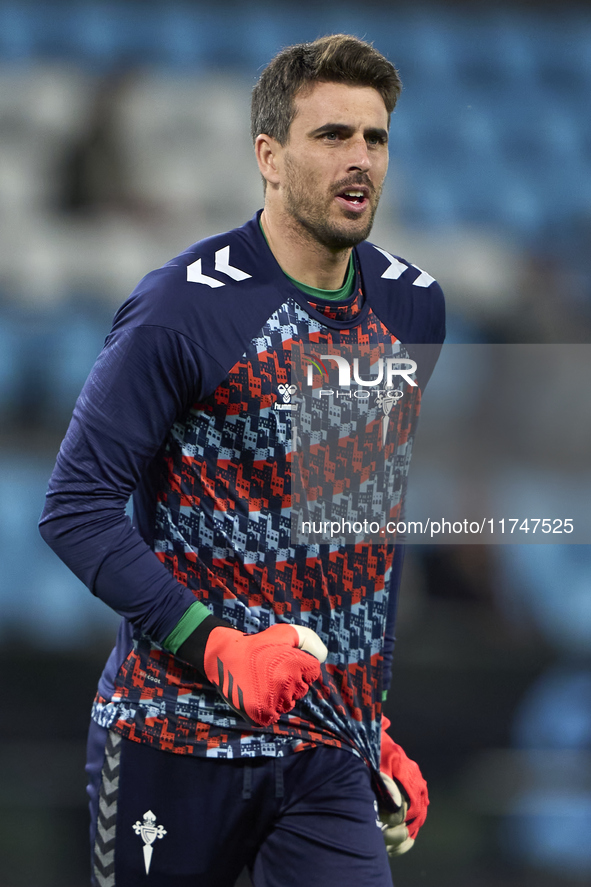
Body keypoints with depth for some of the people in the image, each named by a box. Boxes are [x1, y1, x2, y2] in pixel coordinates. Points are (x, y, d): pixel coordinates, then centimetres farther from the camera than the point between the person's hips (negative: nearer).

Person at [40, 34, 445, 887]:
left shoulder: (412, 306, 8)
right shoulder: (183, 307, -11)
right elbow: (77, 508, -13)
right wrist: (215, 647, -22)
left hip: (332, 751, 5)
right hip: (176, 739, -4)